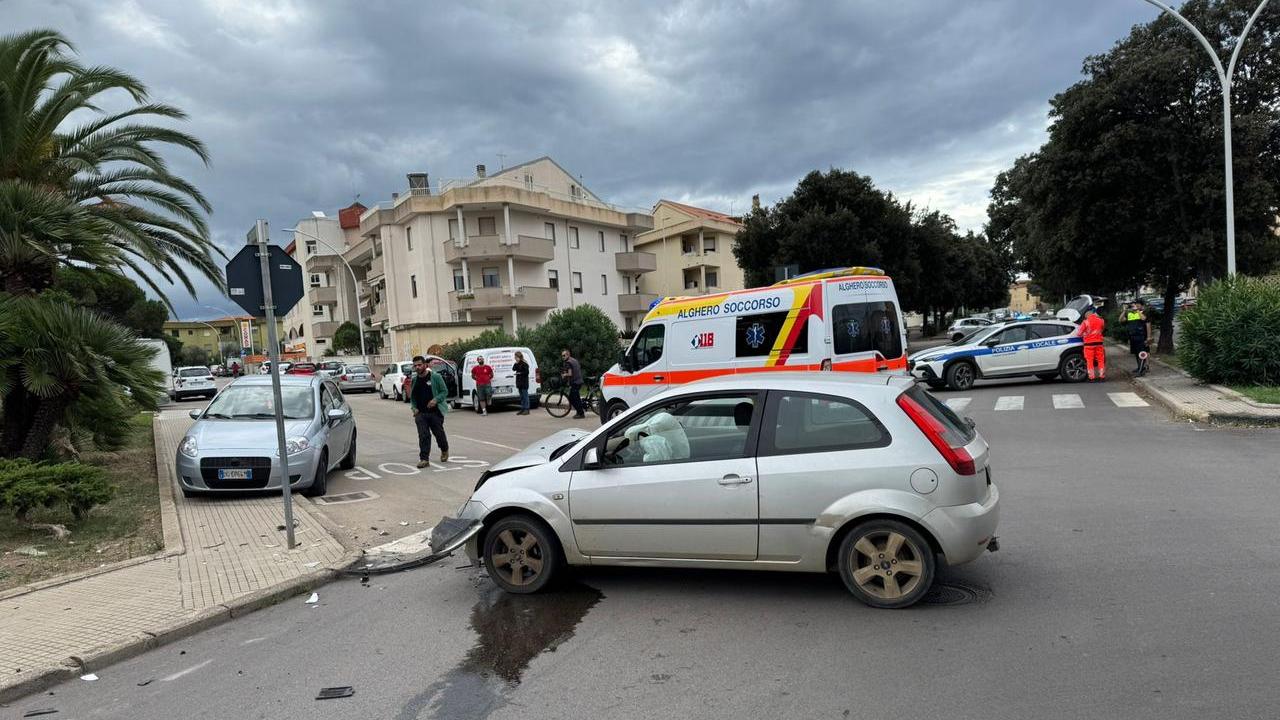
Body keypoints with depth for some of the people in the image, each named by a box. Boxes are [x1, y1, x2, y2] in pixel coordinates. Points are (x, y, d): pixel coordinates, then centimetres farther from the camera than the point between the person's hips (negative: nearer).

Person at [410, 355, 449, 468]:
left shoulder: (435, 377, -6)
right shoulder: (414, 380, 7)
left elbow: (445, 391, -3)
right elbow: (412, 396, 18)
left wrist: (436, 400, -19)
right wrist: (414, 407, 2)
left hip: (435, 412, -3)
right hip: (420, 413, 3)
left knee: (439, 433, 10)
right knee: (423, 436, -5)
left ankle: (444, 451, 38)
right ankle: (424, 459, -2)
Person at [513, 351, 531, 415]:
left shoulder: (524, 364, -12)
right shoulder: (517, 364, 12)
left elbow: (527, 372, -15)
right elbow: (513, 369, 5)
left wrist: (520, 373, -14)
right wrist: (516, 363, -7)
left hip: (524, 382, -8)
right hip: (519, 381, 8)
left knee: (525, 395, -7)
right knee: (521, 396, 11)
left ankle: (526, 409, -5)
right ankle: (522, 409, 15)